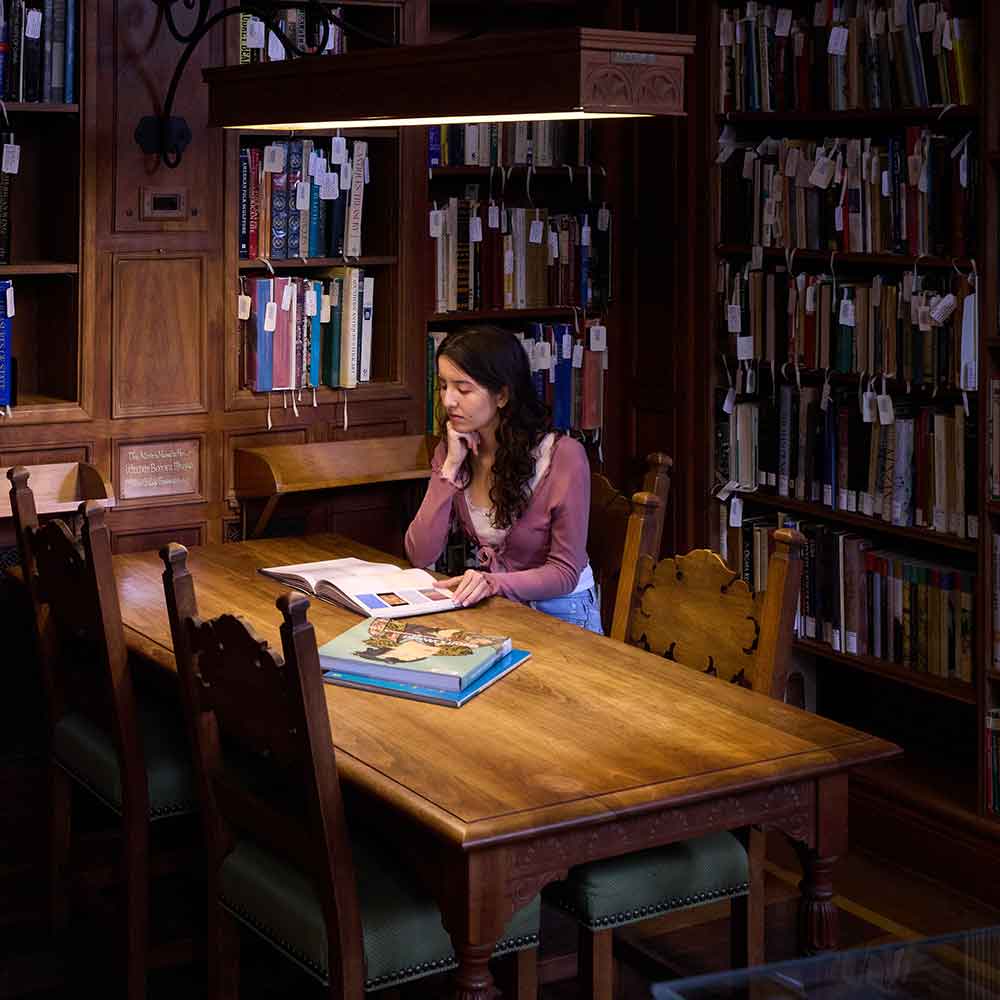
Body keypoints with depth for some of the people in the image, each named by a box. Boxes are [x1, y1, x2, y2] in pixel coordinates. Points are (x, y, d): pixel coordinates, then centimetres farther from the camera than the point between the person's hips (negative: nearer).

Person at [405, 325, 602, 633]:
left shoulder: (563, 456, -16)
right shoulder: (452, 451, -1)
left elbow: (565, 572, -13)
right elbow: (420, 556, -8)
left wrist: (493, 583, -30)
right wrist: (450, 468, -14)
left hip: (558, 610, -4)